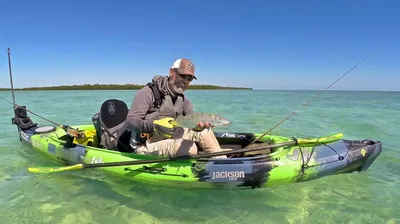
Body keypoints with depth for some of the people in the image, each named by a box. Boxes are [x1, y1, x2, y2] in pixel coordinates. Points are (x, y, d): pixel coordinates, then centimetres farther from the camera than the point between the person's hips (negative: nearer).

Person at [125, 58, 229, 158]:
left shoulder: (183, 100, 7)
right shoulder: (149, 92, -15)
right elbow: (130, 121, -22)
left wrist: (199, 124, -32)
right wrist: (154, 125, -41)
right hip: (147, 145, -7)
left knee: (204, 131, -2)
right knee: (190, 148, -28)